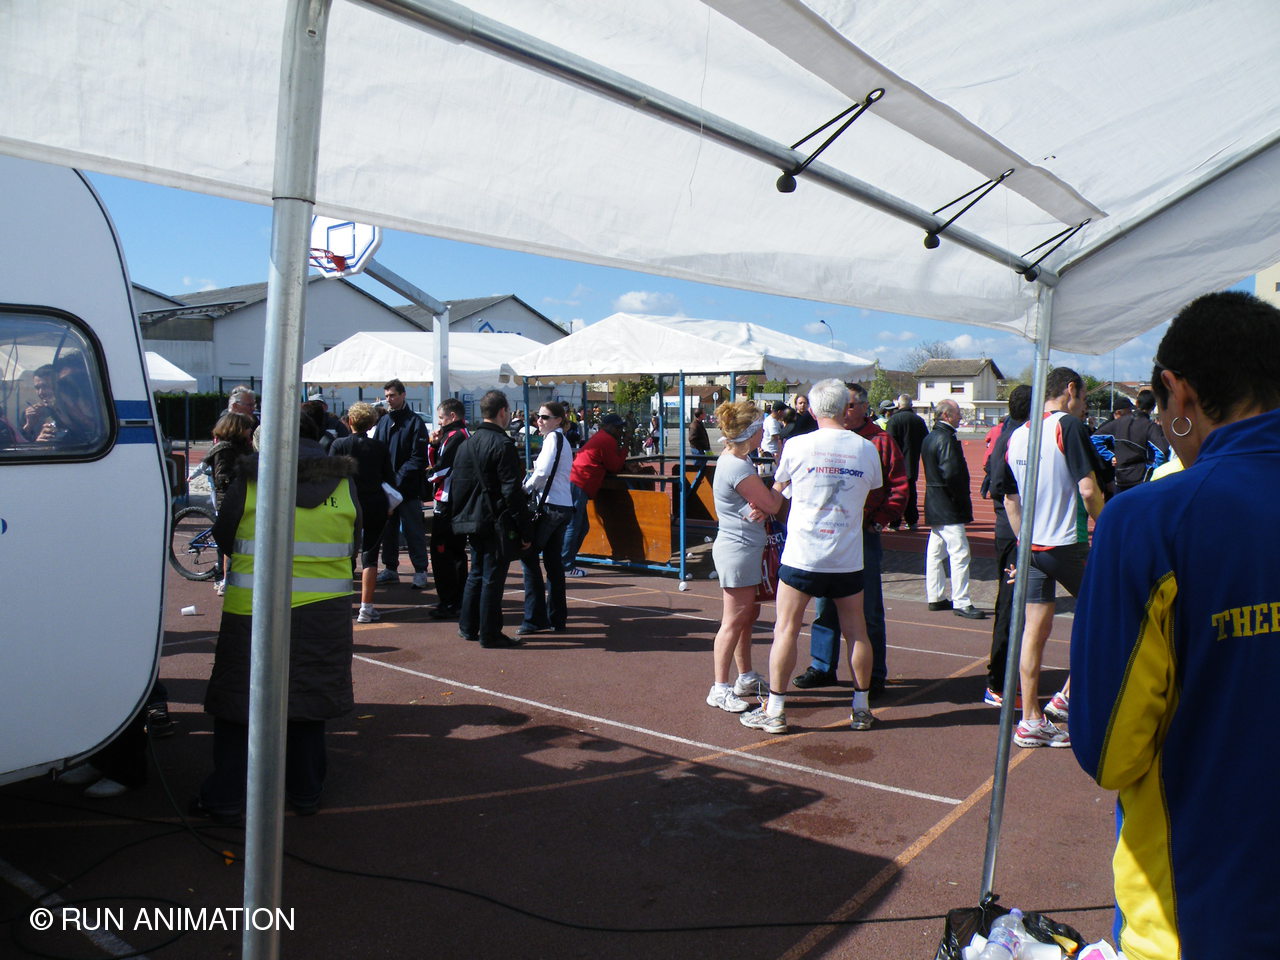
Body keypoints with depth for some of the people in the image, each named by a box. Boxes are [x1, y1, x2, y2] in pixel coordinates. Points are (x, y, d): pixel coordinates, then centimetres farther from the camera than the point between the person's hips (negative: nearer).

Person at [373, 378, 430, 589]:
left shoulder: (414, 422, -5)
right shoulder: (383, 422, 13)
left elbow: (418, 457, -11)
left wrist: (399, 479, -18)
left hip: (407, 488, -6)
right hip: (385, 486, 6)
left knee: (413, 530, -1)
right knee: (388, 528, 12)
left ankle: (420, 570, 4)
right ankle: (390, 568, 22)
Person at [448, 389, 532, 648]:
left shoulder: (467, 443, 10)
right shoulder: (503, 444, -15)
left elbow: (455, 482, 14)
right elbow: (512, 491, -18)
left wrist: (458, 516, 21)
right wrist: (525, 531, -15)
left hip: (471, 519, 8)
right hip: (496, 520, -8)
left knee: (476, 573, 19)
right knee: (493, 577, -1)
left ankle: (468, 627, 27)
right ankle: (490, 634, 5)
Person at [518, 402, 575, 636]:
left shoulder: (553, 437, -9)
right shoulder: (563, 440, 19)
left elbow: (543, 472, -20)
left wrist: (527, 487, -5)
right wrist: (532, 486, 9)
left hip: (550, 507, -9)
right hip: (564, 507, 10)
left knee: (528, 556, -6)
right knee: (553, 561, 11)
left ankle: (535, 619, -6)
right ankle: (557, 618, 15)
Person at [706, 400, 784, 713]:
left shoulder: (734, 459, 10)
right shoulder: (738, 467, -22)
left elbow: (764, 500, 11)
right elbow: (773, 504, -16)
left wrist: (761, 508, -13)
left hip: (745, 548, 11)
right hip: (738, 549, -11)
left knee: (748, 616, 19)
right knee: (733, 622, -4)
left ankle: (746, 677, 31)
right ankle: (720, 689, 3)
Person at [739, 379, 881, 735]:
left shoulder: (797, 445, -6)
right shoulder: (866, 449, 0)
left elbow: (776, 489, 9)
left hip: (802, 555, -2)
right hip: (848, 558, 3)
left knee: (786, 628, 5)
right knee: (856, 631, 13)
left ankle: (775, 710, 9)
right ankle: (861, 708, 23)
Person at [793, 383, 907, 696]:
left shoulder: (880, 441, -2)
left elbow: (899, 486, -2)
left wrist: (879, 521, -9)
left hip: (865, 536, -4)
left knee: (868, 610, 3)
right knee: (825, 606, 11)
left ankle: (874, 674, 14)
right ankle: (822, 667, 23)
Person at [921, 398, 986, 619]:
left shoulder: (929, 438, 13)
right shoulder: (946, 439, -17)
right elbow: (951, 473, -25)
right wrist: (962, 500, -13)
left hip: (934, 507, 10)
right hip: (948, 509, -10)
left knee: (935, 553, 14)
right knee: (960, 553, -7)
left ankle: (934, 597, 22)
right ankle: (960, 602, -4)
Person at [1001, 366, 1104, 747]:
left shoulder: (1017, 436, 11)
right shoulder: (1070, 426, -11)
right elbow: (1088, 490, -19)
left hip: (1030, 547, 6)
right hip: (1067, 545, -6)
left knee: (1034, 630, 9)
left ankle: (1031, 720, 13)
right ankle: (1068, 697, 14)